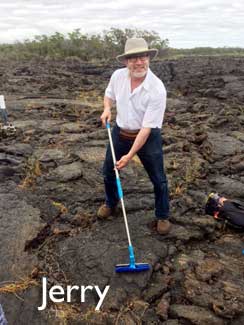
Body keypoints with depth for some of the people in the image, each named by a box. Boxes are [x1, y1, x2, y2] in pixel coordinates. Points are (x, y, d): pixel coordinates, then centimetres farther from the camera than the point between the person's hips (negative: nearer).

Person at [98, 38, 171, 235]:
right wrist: (107, 109, -9)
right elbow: (109, 94, 13)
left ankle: (163, 216, 27)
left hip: (148, 137, -4)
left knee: (158, 179, 3)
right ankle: (111, 204, 43)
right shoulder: (118, 76, -11)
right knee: (108, 172, 15)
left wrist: (130, 155, -27)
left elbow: (147, 127, -26)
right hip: (120, 133, 5)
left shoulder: (157, 89, -26)